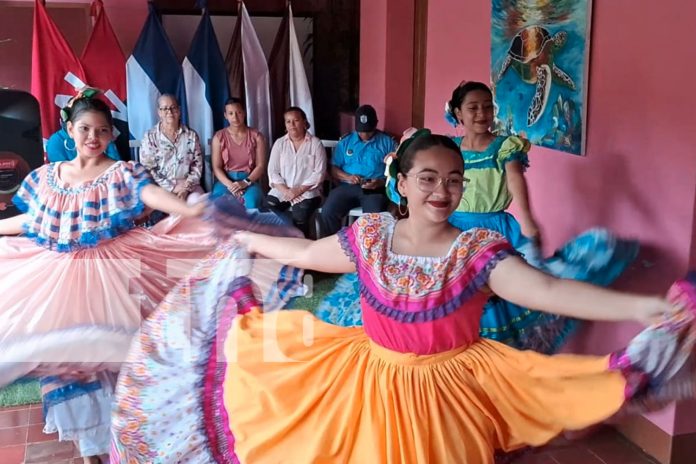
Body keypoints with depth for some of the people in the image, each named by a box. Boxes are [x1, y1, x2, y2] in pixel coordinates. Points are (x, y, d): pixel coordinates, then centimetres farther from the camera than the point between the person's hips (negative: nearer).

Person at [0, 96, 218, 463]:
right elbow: (31, 221, 19)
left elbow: (151, 194, -24)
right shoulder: (45, 177, 7)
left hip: (108, 274, -4)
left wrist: (191, 210, -42)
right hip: (58, 275, 4)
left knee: (106, 351, -2)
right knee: (64, 353, 4)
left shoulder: (123, 172, -6)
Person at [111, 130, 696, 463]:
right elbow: (306, 254, 7)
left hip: (445, 390, -3)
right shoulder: (370, 235, -8)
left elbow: (546, 288, -30)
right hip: (369, 382, 3)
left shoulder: (478, 249, -17)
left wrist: (645, 307, -42)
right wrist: (244, 239, 17)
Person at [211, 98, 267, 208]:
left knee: (252, 202, -34)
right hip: (226, 180, 1)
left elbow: (261, 166, 0)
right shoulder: (219, 137, 5)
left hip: (249, 180, 0)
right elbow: (216, 167, 0)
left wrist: (245, 182, -17)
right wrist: (230, 185, -18)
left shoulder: (256, 136, 5)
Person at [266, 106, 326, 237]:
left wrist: (299, 190, -16)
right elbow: (272, 171, 4)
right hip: (282, 190, 3)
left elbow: (319, 173, -5)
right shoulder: (279, 143, 11)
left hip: (307, 191, -3)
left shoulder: (315, 143, 2)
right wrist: (285, 191, -13)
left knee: (299, 216, -31)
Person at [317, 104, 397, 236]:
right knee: (327, 213, -26)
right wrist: (347, 177, -7)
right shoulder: (345, 141, 16)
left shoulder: (387, 142, 10)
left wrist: (380, 182, -15)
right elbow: (334, 169, 13)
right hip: (347, 187, 2)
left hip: (375, 189, -2)